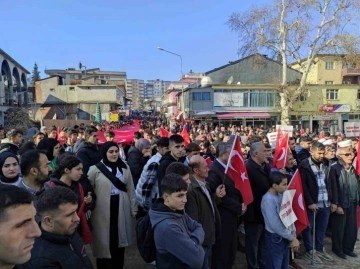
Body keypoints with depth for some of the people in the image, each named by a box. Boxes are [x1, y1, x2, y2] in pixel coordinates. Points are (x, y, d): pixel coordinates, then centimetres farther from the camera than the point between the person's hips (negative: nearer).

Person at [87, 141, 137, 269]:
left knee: (120, 239, 15)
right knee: (104, 242, 8)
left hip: (121, 210, 3)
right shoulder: (95, 169, -7)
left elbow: (130, 190, 6)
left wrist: (134, 209, 7)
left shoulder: (125, 167, 3)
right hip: (103, 211, -3)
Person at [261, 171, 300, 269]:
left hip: (285, 237, 8)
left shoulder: (281, 195, 2)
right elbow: (275, 225, -23)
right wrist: (292, 238, -14)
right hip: (275, 238, -8)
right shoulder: (268, 200, -23)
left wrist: (293, 234, 0)